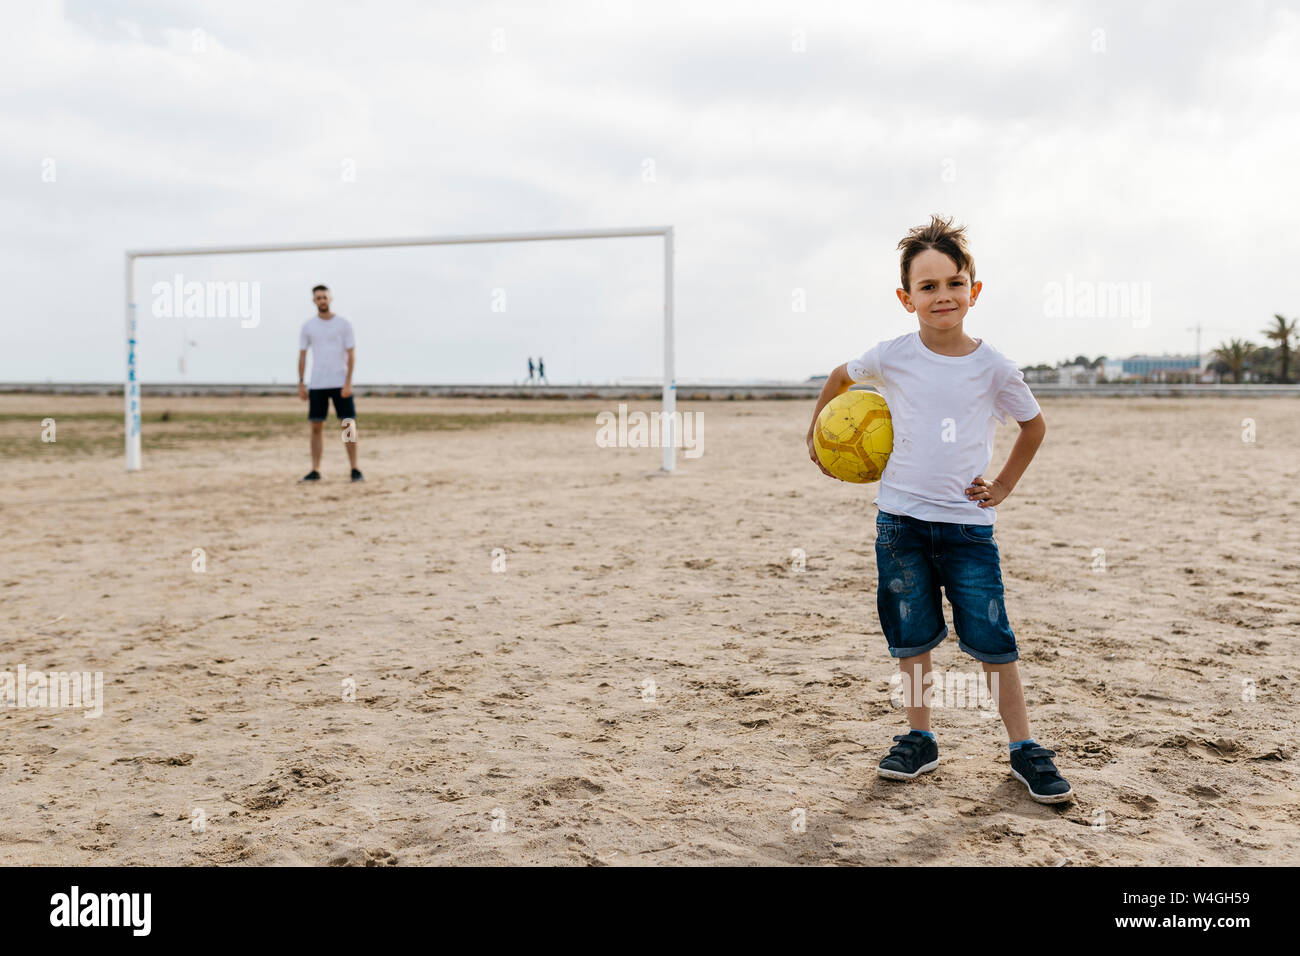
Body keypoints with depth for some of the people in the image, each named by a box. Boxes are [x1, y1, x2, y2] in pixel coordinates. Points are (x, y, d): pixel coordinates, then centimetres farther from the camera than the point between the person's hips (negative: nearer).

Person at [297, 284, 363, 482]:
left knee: (348, 425, -5)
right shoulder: (308, 326, 7)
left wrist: (348, 382, -11)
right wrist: (300, 385, 3)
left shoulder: (344, 324, 1)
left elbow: (351, 354, -2)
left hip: (341, 383, -2)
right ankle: (315, 471, 8)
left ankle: (355, 470, 0)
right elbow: (302, 356, 9)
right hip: (317, 385, 2)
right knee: (316, 427, 3)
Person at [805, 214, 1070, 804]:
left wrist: (1004, 485, 7)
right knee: (911, 635, 11)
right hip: (900, 518, 1)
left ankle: (1023, 748, 13)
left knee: (990, 639, -1)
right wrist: (818, 435, 19)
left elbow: (1035, 425, 11)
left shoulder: (993, 368, -5)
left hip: (967, 522, -1)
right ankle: (919, 739, 25)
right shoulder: (892, 358, -4)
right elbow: (840, 378, 17)